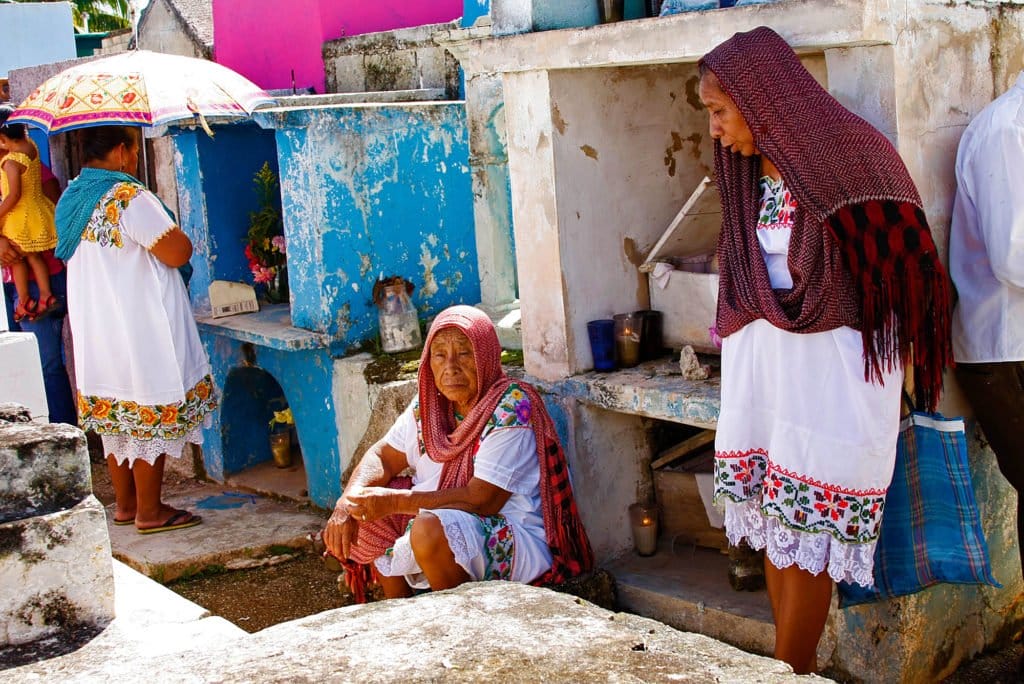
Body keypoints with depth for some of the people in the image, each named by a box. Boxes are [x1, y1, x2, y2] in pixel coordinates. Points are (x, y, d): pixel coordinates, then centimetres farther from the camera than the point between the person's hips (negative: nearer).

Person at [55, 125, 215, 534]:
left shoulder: (71, 199, 9)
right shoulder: (129, 199, -19)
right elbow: (178, 253, -21)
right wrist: (179, 236, 2)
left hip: (95, 336, 9)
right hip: (141, 330, -9)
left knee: (115, 421, 16)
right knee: (152, 422, 1)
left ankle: (125, 505, 26)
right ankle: (150, 512, 8)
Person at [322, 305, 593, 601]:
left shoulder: (511, 409, -21)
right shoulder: (431, 404, 2)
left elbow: (482, 501, -25)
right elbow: (384, 455, 8)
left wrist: (395, 501, -22)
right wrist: (348, 502, -13)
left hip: (515, 541, -8)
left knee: (429, 530, -32)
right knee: (370, 515, 2)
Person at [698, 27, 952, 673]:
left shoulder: (850, 155, -13)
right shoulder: (753, 171, 9)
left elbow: (899, 268, -9)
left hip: (830, 369, -7)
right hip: (765, 364, 7)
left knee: (805, 532, 0)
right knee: (777, 527, 9)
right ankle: (797, 666, 20)